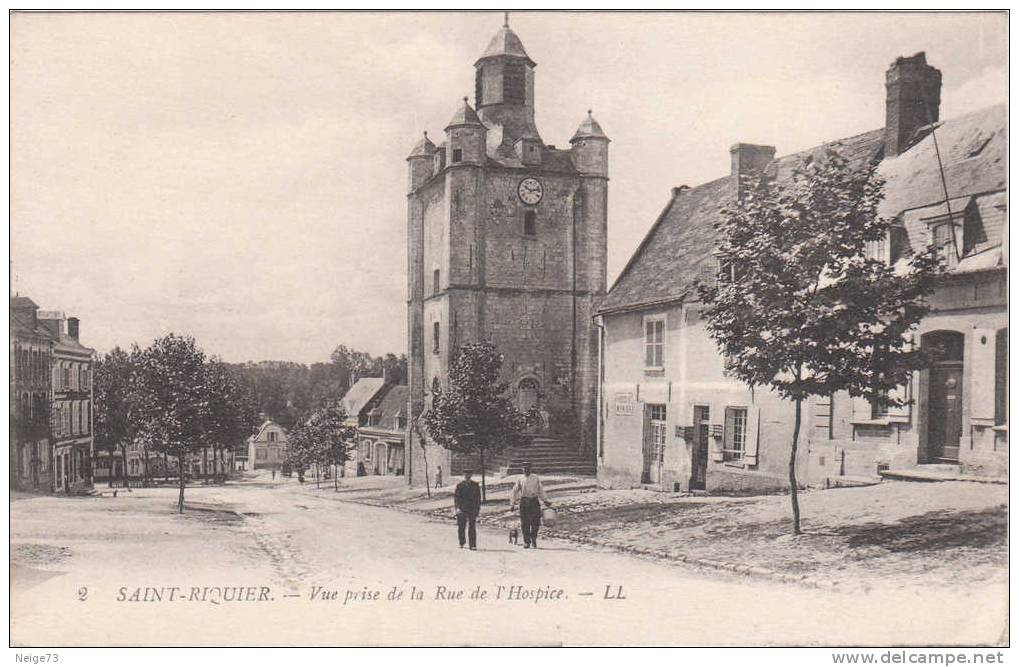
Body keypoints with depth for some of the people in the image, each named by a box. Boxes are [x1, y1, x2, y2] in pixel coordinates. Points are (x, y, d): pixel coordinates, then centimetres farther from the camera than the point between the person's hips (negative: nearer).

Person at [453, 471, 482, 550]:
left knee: (472, 527, -8)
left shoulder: (475, 486, 5)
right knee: (461, 527, 7)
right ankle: (461, 543, 31)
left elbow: (478, 497, 10)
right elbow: (456, 497, -1)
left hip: (472, 510, -1)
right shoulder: (459, 486, 3)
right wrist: (457, 507, -13)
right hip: (462, 510, 1)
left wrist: (477, 508, 6)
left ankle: (473, 545, -7)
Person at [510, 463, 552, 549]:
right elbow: (515, 491, 9)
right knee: (525, 523, -2)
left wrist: (545, 500, 9)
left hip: (534, 501, 0)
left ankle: (534, 542, 10)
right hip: (524, 502, 0)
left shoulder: (535, 478, 9)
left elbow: (541, 490, 14)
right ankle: (526, 542, 6)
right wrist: (512, 504, 5)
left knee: (535, 523, -4)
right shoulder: (520, 479, 7)